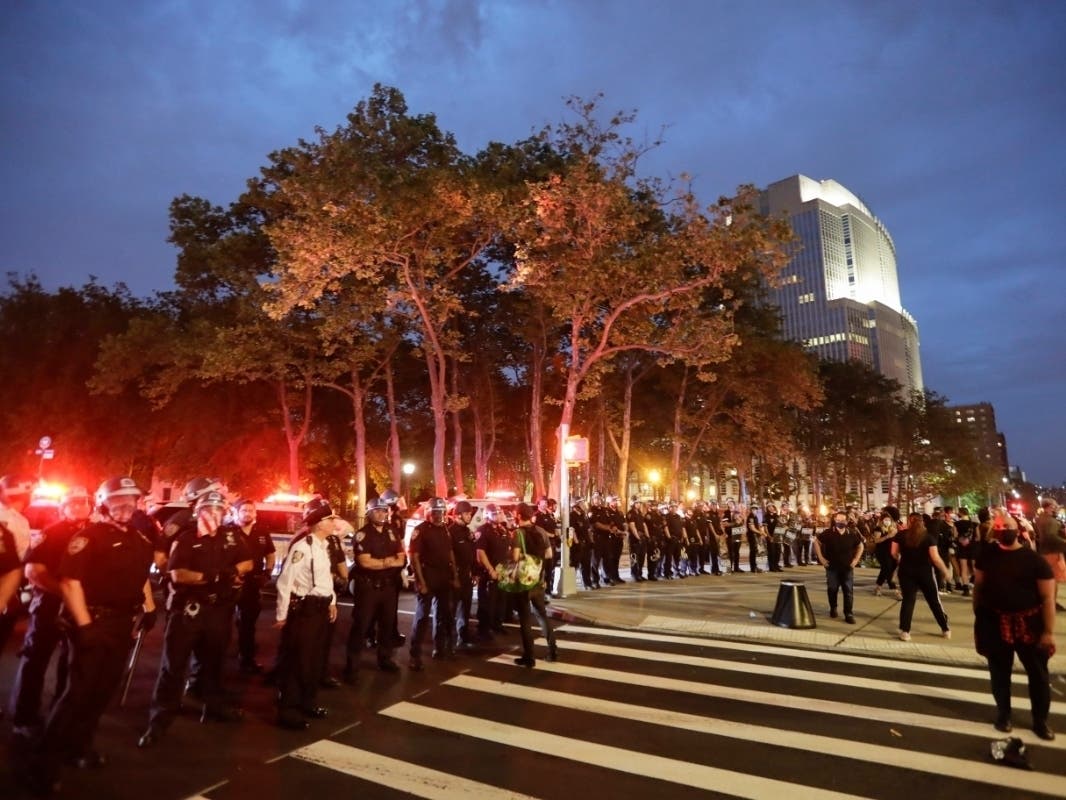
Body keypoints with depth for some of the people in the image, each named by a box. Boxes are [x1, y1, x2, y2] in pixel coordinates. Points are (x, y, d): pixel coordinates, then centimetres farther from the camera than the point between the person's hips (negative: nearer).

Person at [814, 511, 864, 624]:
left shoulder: (852, 534, 0)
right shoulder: (828, 533, -8)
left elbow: (860, 546, 16)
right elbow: (816, 541, 0)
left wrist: (856, 559, 7)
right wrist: (820, 558, -3)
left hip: (847, 568, 1)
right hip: (832, 567, -1)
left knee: (849, 591, -1)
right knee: (832, 590, 9)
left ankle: (849, 614, 5)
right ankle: (833, 609, 30)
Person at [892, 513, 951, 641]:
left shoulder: (900, 535, -4)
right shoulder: (928, 536, -7)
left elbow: (894, 553, -2)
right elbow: (935, 558, -12)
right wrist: (945, 571, 0)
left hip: (906, 572, 1)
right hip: (925, 572, -1)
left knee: (908, 600, 4)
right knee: (934, 600, 15)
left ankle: (905, 631, 0)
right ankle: (946, 629, 27)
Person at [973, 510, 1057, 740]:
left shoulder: (1035, 560, -9)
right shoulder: (987, 554, -1)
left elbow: (1047, 597, -10)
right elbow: (978, 586, 5)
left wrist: (1048, 631, -14)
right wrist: (977, 617, 5)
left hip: (1028, 623, -1)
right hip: (995, 623, 2)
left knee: (1038, 673, 10)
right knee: (999, 672, 13)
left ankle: (1040, 720, 29)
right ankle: (1003, 714, 31)